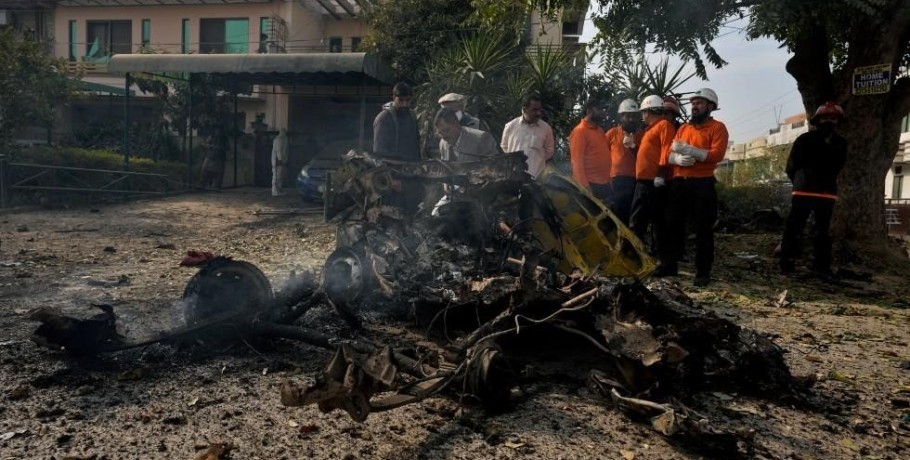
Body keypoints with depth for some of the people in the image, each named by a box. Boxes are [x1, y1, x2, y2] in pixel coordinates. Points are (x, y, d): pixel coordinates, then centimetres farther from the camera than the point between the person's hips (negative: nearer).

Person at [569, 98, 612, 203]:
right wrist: (585, 187, -22)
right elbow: (577, 161, -15)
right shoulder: (580, 131, -9)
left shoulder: (600, 130, 16)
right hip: (590, 185, -8)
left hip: (605, 184, 9)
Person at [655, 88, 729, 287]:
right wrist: (678, 158, -14)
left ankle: (703, 272, 6)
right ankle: (668, 265, 16)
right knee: (672, 225, 7)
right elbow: (669, 154, 9)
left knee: (703, 229, 0)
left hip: (702, 184, -5)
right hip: (678, 183, 5)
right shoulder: (683, 128, 17)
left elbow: (717, 154, -14)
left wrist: (689, 150, -19)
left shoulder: (717, 128, 2)